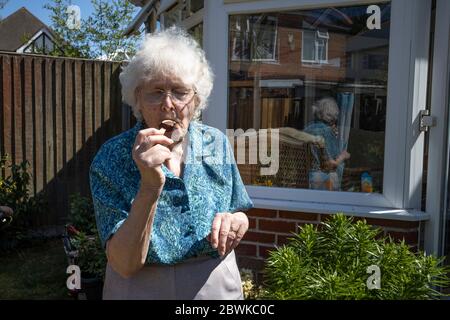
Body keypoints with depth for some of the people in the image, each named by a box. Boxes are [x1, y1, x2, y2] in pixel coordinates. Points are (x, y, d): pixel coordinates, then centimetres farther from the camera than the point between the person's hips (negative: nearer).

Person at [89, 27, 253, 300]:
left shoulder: (216, 143, -8)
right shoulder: (110, 160, -18)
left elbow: (240, 215, 3)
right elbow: (125, 264, -22)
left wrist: (235, 222, -19)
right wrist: (150, 185, -34)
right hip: (143, 290, -2)